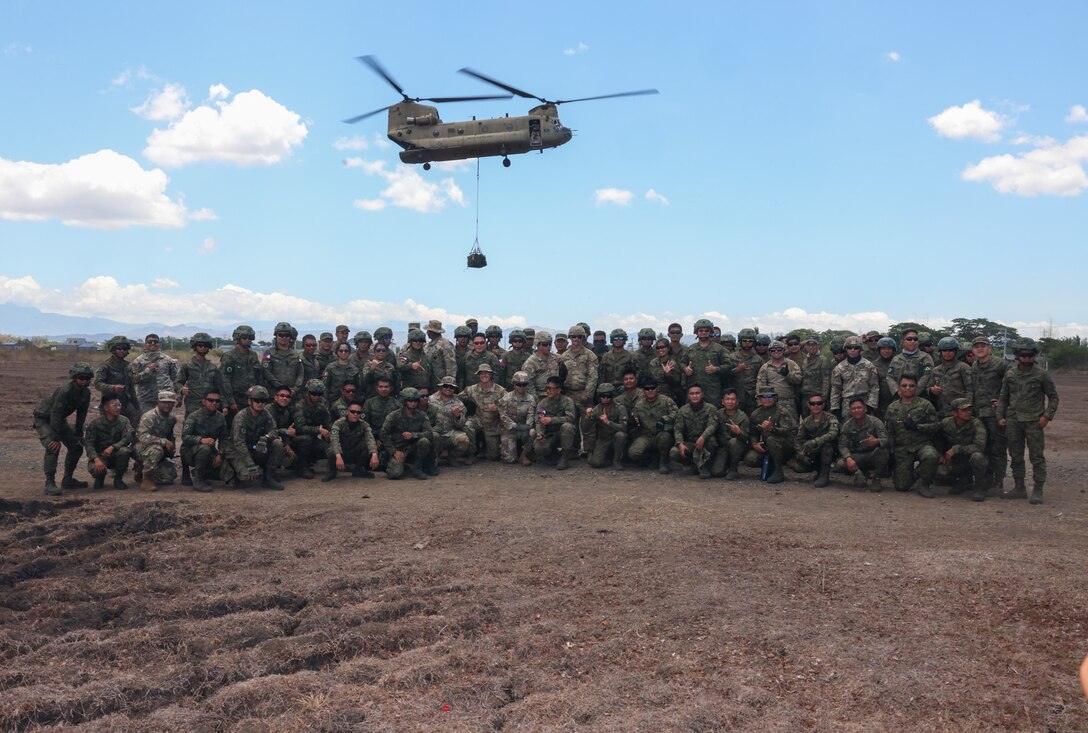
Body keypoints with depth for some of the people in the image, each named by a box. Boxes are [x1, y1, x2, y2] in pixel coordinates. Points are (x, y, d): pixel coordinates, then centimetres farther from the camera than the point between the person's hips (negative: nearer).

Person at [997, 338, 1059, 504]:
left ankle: (1038, 490, 2)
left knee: (1037, 457, -3)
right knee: (1016, 456, 9)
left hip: (1034, 422, -4)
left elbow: (1053, 397, 4)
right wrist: (1000, 416, 7)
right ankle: (1019, 488, 19)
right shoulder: (1010, 375, 9)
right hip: (1013, 422, 4)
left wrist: (1047, 416, -7)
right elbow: (1003, 398, 16)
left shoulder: (1041, 375, 0)